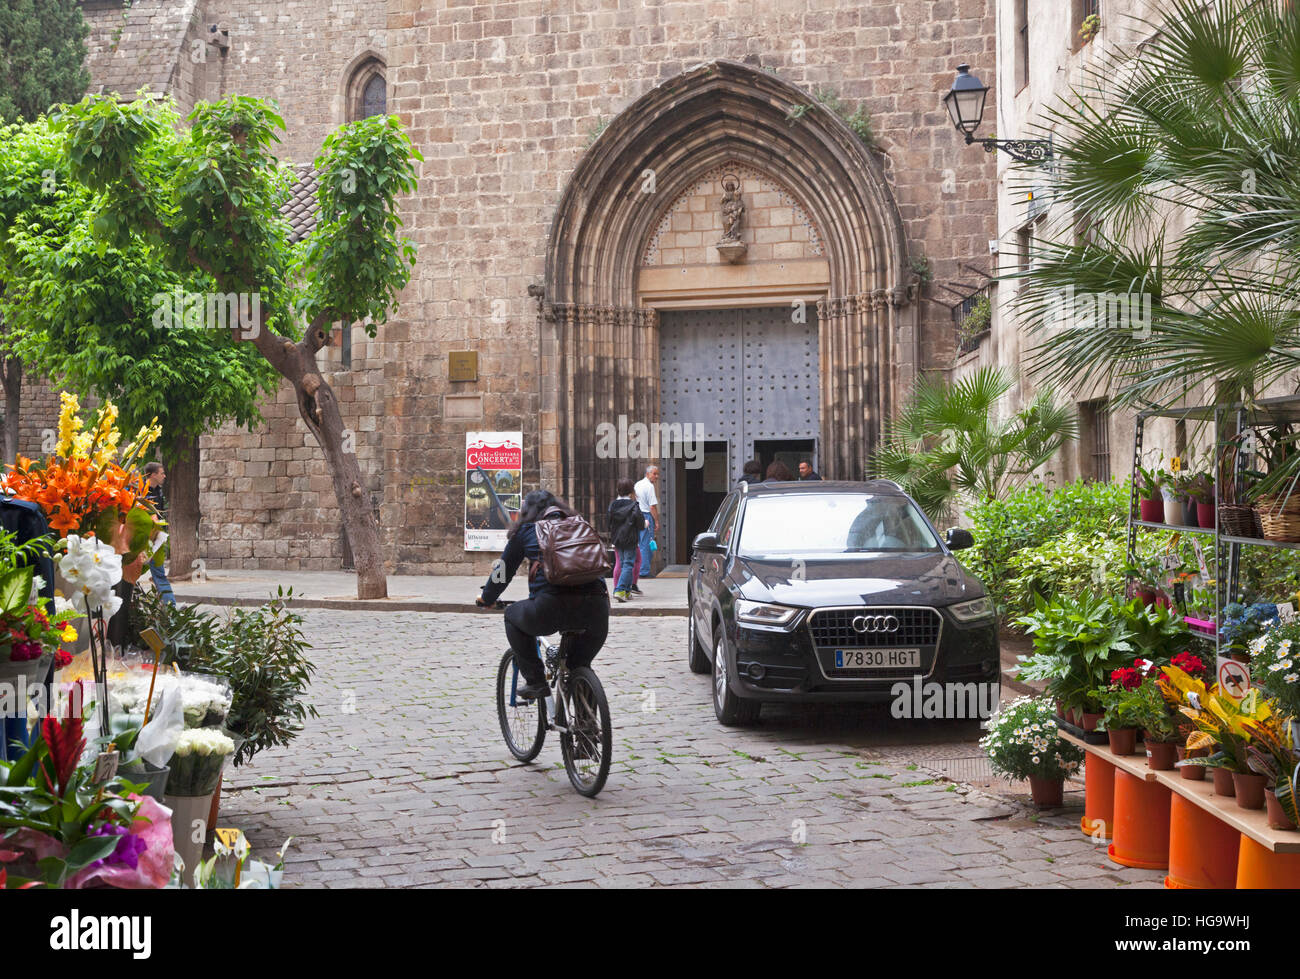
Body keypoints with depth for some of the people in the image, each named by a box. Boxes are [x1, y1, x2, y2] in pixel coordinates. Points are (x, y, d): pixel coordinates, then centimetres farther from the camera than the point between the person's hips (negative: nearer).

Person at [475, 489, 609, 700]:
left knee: (513, 616, 28)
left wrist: (485, 599, 44)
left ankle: (535, 681, 19)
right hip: (594, 609, 3)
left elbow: (503, 570, 27)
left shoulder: (526, 530, 18)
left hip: (551, 607, -3)